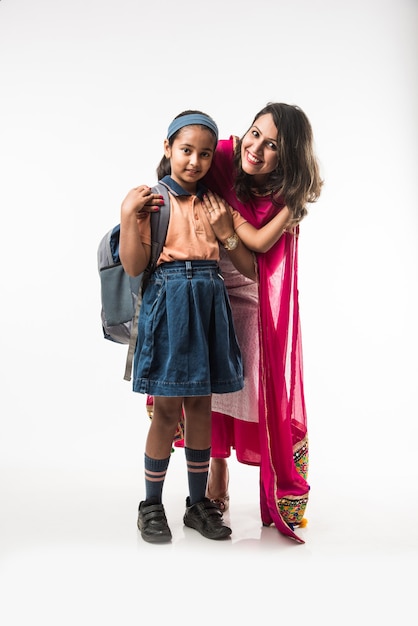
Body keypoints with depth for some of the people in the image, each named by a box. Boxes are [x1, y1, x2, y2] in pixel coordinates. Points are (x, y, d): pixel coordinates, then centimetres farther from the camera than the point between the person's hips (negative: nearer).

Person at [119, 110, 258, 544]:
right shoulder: (151, 199, 2)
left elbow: (249, 268, 9)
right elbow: (133, 266, -8)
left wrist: (224, 231, -4)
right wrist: (128, 213, -15)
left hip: (209, 303, 4)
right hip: (168, 301, -4)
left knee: (201, 404, 9)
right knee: (168, 407, 0)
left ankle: (198, 503, 23)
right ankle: (151, 506, 18)